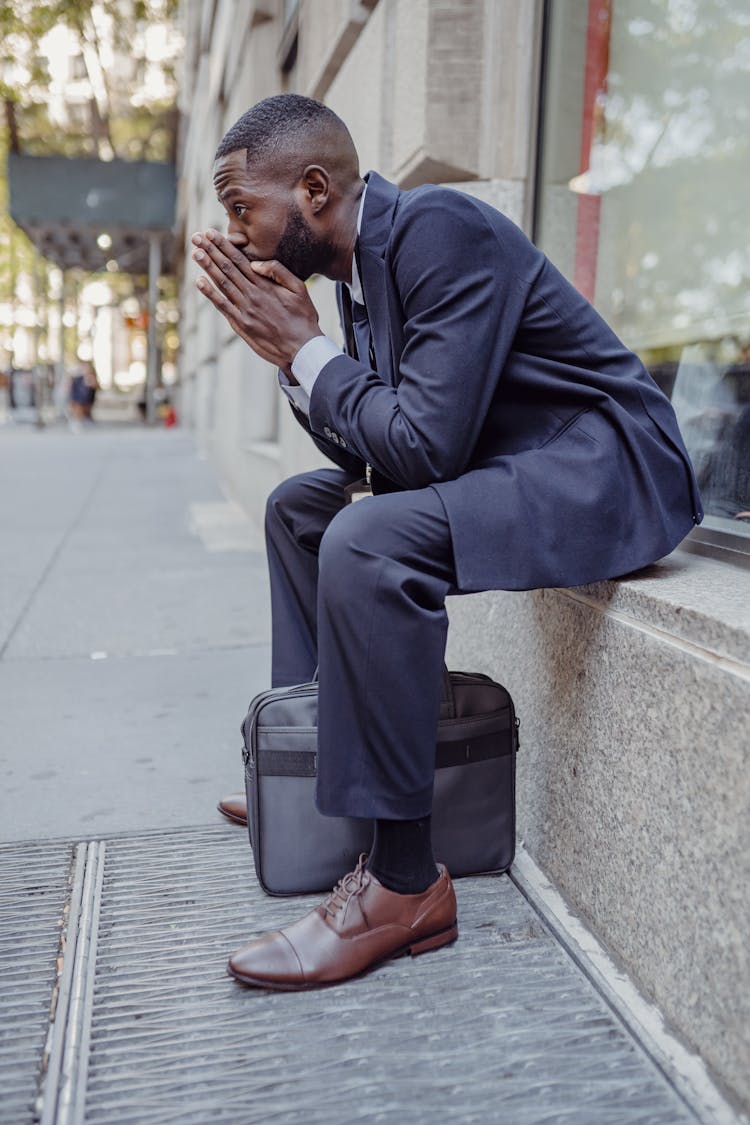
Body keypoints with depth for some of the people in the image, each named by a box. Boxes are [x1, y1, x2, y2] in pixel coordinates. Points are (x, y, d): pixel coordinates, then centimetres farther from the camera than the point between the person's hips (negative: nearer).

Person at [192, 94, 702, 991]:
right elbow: (365, 454, 9)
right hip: (505, 466, 10)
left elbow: (426, 446, -27)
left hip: (602, 468, -10)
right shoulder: (361, 263, 9)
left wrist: (305, 350, -15)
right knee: (301, 507, 16)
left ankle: (404, 882, -20)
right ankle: (306, 759, 20)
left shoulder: (438, 229, -19)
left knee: (367, 543, -32)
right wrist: (291, 355, -3)